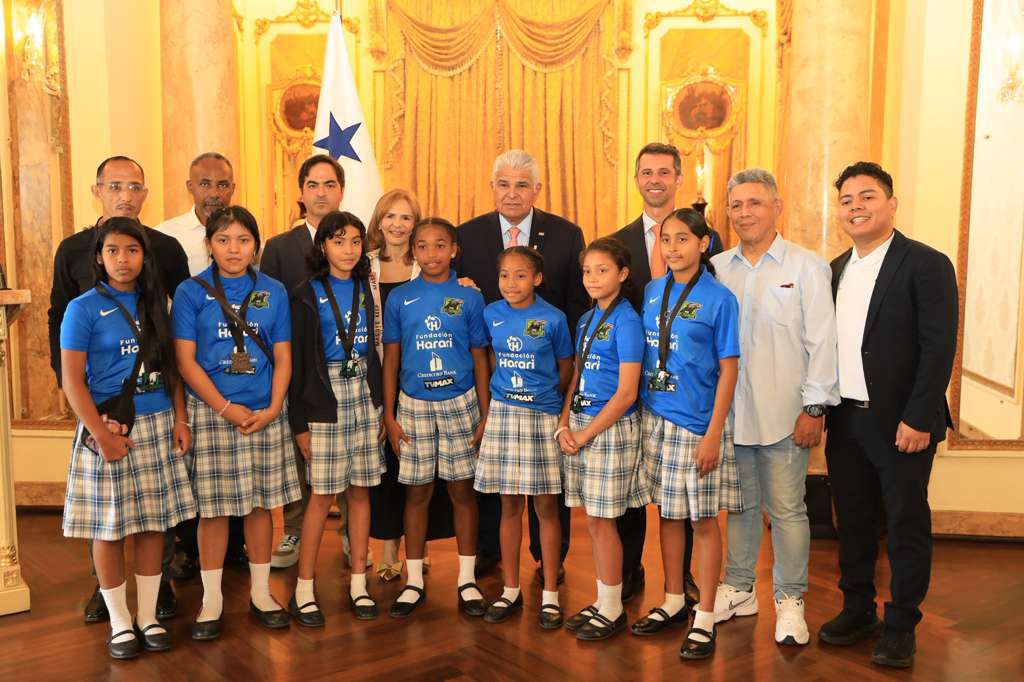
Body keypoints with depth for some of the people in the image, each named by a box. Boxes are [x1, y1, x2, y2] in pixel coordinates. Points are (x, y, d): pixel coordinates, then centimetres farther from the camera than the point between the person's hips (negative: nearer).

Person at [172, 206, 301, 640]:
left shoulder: (273, 292, 6)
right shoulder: (191, 292, -1)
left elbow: (282, 357, 5)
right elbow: (186, 361, -5)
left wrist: (272, 409, -7)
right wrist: (227, 409, -11)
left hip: (265, 415, 2)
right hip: (211, 413, -2)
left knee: (260, 504, 9)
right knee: (214, 506, 2)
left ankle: (261, 592, 22)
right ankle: (212, 600, 15)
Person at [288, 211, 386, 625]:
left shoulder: (369, 289, 10)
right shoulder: (307, 296, -2)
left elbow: (378, 348, 13)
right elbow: (297, 360, -4)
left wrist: (382, 405, 7)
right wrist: (298, 421, -8)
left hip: (365, 396, 4)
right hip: (324, 400, -4)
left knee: (360, 490, 7)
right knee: (323, 494, -2)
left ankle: (359, 583, 16)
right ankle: (304, 589, 8)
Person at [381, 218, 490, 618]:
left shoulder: (470, 298, 1)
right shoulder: (399, 299, 2)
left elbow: (480, 359, 3)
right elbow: (391, 360, 5)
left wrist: (485, 415, 0)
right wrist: (389, 415, 1)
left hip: (460, 404, 0)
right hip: (414, 405, 1)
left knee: (462, 490, 5)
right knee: (417, 492, 7)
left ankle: (467, 579, 17)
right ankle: (414, 581, 18)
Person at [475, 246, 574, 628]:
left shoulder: (553, 318, -5)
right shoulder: (491, 314, 3)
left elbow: (565, 368, 6)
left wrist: (545, 396, 9)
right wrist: (507, 389, 10)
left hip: (543, 416, -2)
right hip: (503, 414, 3)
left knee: (546, 506, 3)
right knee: (510, 505, 9)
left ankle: (550, 594, 14)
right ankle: (511, 590, 21)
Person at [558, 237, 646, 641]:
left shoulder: (626, 321, -11)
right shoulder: (586, 320, 12)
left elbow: (626, 393, -15)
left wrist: (587, 434, -12)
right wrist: (564, 425, 1)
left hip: (611, 427, -7)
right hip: (579, 425, 7)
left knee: (601, 520, 0)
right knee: (592, 520, 12)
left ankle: (613, 609, 14)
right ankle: (602, 603, 23)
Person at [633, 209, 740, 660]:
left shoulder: (719, 298, -8)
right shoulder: (652, 292, 7)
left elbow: (728, 369, -8)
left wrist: (713, 434, -13)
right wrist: (644, 414, 7)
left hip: (697, 423, -5)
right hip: (655, 418, 5)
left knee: (703, 519, 3)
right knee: (667, 512, 14)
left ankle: (705, 619, 16)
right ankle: (673, 602, 30)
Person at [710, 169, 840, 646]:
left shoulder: (806, 267, -3)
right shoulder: (715, 268, 7)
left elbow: (821, 342, -5)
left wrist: (815, 408, -9)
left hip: (782, 415, -3)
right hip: (727, 412, 4)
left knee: (786, 509, 3)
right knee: (739, 505, 15)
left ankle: (790, 601, 18)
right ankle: (738, 589, 29)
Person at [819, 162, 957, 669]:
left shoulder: (925, 265, -9)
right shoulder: (836, 270, 10)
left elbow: (939, 347, -14)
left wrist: (918, 418, -18)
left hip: (901, 423, -6)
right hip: (845, 420, 6)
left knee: (907, 525, 6)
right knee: (853, 521, 15)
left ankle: (901, 626, 20)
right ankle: (857, 610, 31)